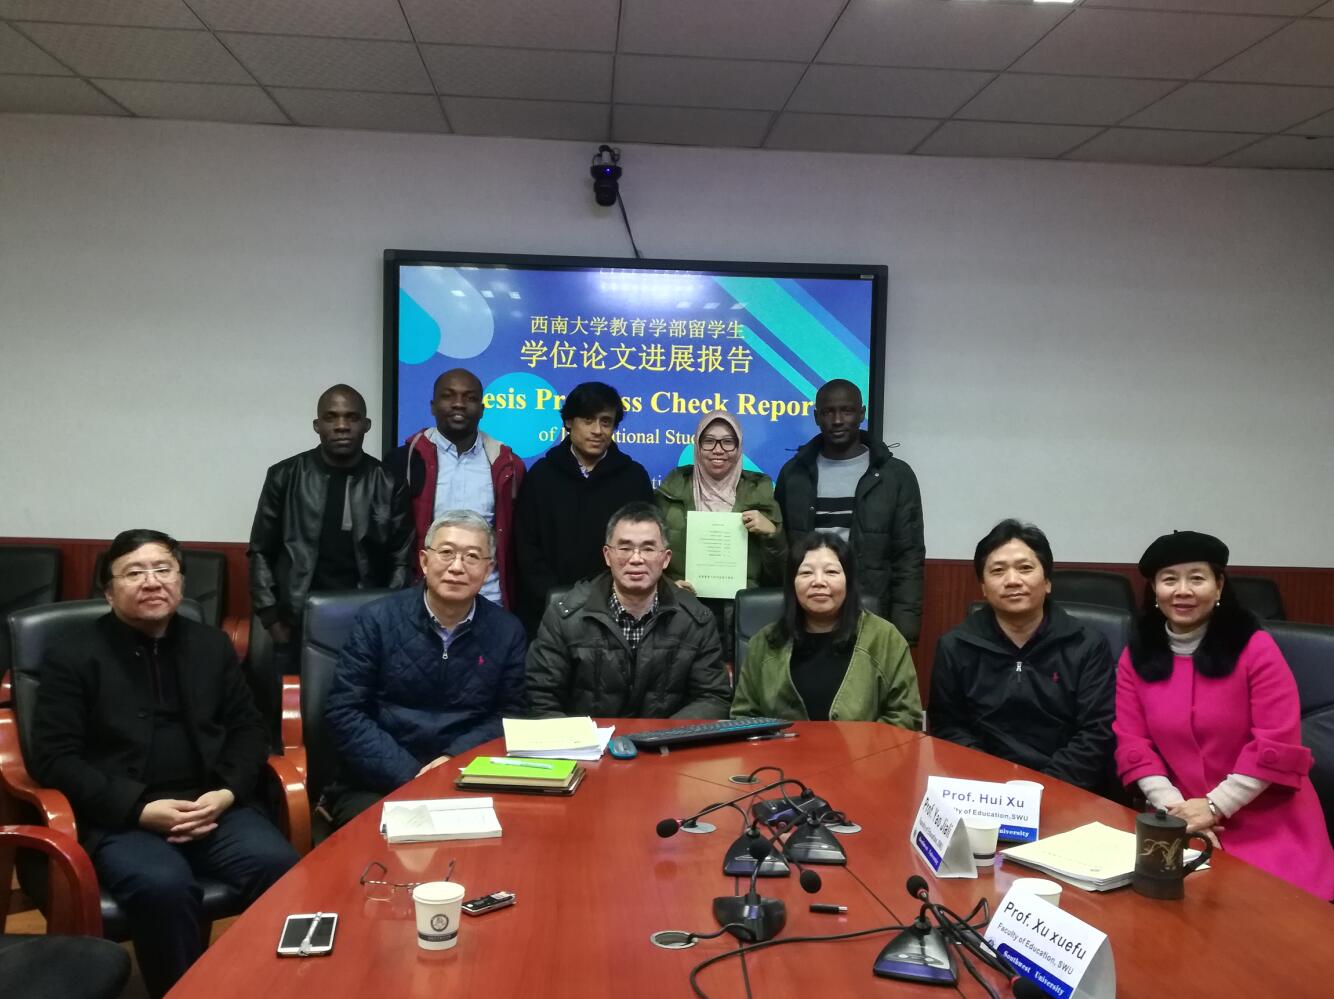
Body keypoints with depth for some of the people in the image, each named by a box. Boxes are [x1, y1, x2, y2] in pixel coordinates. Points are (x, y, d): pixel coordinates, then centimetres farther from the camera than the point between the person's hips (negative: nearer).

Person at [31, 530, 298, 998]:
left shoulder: (211, 645, 14)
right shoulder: (73, 654, 2)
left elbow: (247, 729, 15)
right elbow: (55, 757, -3)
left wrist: (227, 793, -5)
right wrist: (140, 809, -15)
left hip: (212, 807, 3)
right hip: (120, 818, -3)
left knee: (280, 867, -25)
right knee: (163, 886, -35)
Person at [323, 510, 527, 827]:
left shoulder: (507, 630, 3)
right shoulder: (377, 620, -2)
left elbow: (508, 715, 7)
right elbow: (343, 712, -5)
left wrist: (454, 760, -12)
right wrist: (410, 776, -15)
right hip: (375, 784, -2)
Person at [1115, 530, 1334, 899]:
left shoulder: (1254, 647, -5)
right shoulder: (1136, 656, 4)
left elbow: (1278, 744, -10)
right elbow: (1132, 744, 2)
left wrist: (1214, 806, -14)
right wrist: (1174, 806, -13)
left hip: (1267, 823, -1)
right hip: (1180, 824, 2)